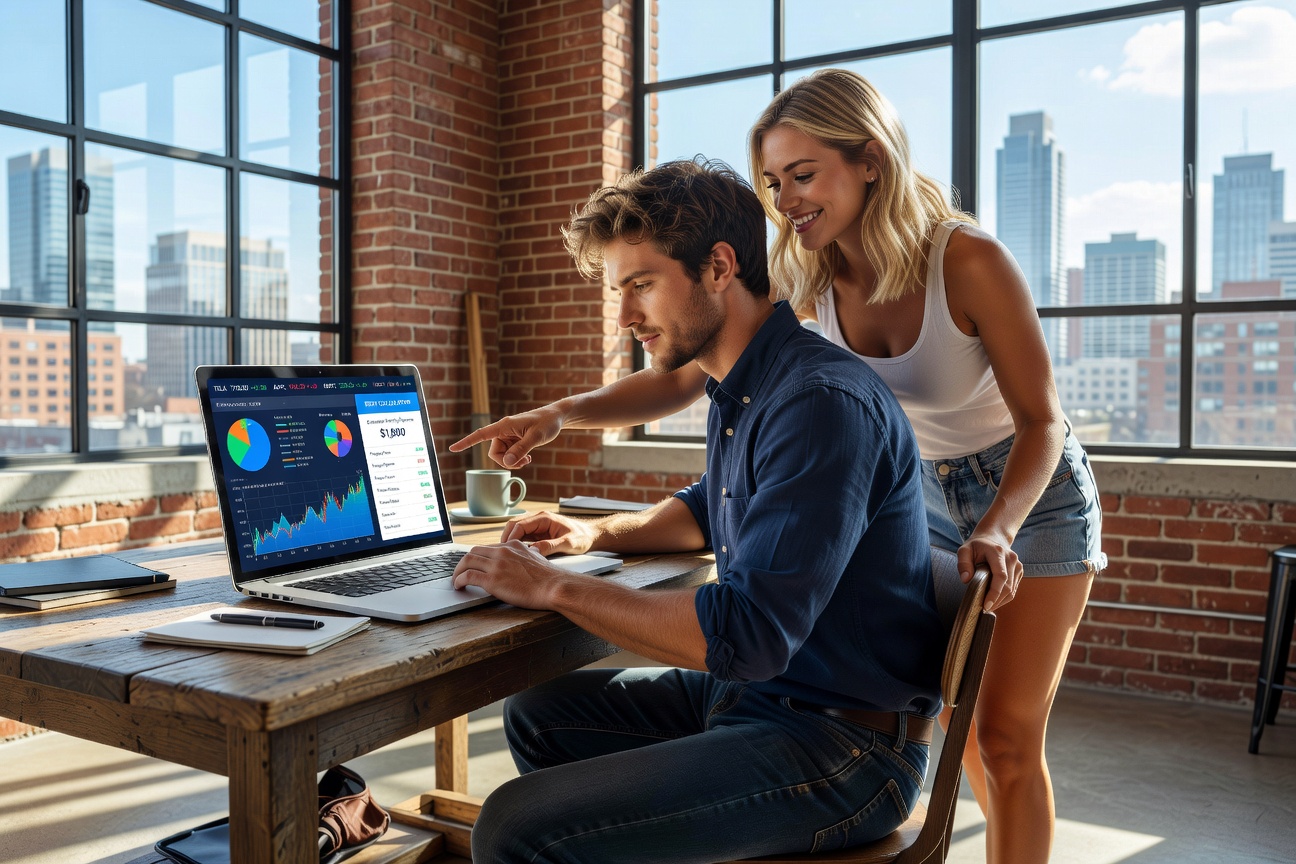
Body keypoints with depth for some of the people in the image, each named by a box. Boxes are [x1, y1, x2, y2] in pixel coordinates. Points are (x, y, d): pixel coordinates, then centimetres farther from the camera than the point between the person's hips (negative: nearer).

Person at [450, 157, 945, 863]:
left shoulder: (821, 404, -24)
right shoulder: (739, 392, 9)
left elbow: (747, 634, -30)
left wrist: (556, 589, -21)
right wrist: (598, 533, 12)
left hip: (844, 744, -9)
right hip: (751, 694, 10)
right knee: (537, 713, 19)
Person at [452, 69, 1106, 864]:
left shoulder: (969, 261, -28)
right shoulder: (806, 277, -15)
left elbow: (1040, 420, -22)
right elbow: (686, 377, -17)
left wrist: (996, 532, -39)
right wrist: (561, 414, -30)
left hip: (1034, 495, -4)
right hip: (926, 492, 5)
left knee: (1006, 737, -5)